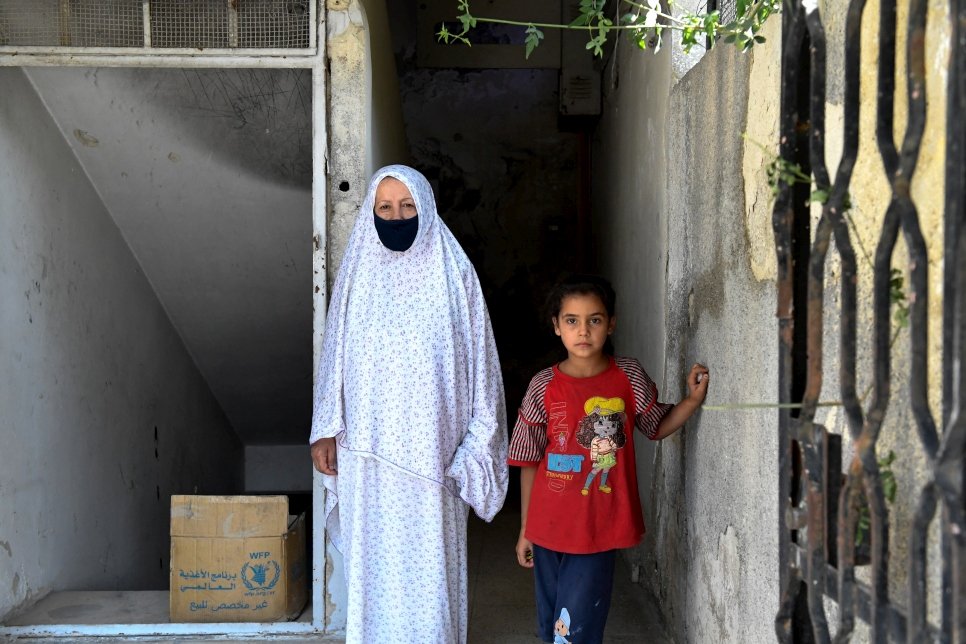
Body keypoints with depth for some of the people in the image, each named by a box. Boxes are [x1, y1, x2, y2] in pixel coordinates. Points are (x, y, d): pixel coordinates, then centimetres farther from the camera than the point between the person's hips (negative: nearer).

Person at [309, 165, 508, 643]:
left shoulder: (452, 272, -1)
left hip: (431, 450, -2)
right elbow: (336, 354, 10)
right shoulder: (358, 271, 6)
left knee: (430, 559, 1)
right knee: (373, 556, 7)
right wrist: (325, 430, 4)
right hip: (368, 447, 2)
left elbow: (477, 357, 0)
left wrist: (474, 444, -4)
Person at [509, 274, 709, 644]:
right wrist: (525, 529, 5)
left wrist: (694, 399, -6)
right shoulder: (543, 386, -5)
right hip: (548, 529, 1)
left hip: (600, 529, -1)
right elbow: (529, 462, 2)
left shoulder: (629, 377, -4)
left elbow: (657, 427, 12)